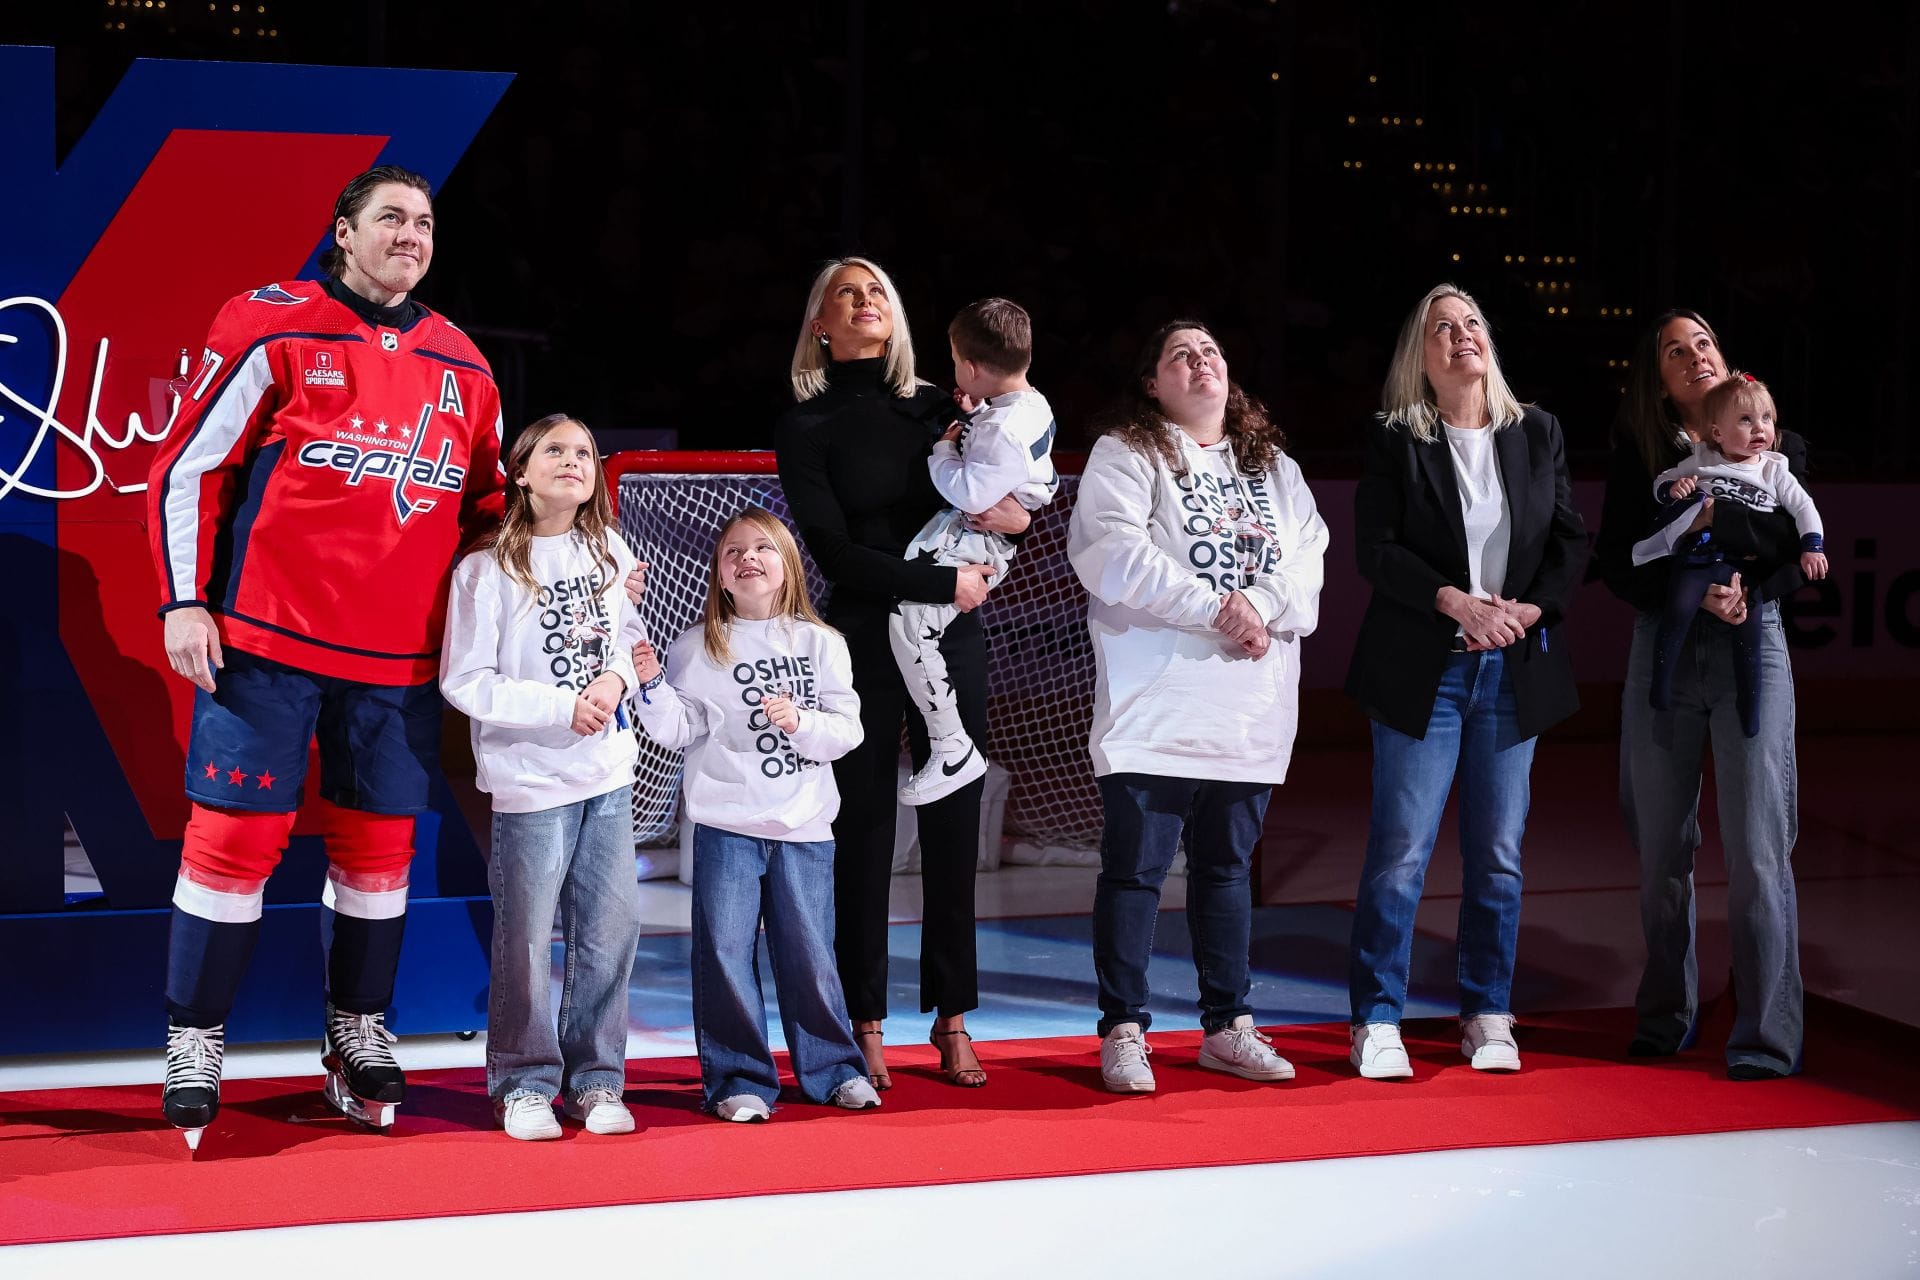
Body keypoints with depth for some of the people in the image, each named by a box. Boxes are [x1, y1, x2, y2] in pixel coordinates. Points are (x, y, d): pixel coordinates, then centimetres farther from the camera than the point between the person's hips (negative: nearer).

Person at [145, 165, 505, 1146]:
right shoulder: (271, 329, -4)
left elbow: (488, 502, 22)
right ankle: (195, 1044, 8)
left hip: (400, 656, 5)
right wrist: (185, 602, -9)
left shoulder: (463, 367, 12)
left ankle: (358, 1034, 22)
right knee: (237, 833, -4)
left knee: (378, 842, 7)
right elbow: (187, 466, -3)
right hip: (267, 638, -4)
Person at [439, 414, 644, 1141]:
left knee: (612, 927, 4)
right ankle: (524, 1084, 12)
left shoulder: (608, 551, 6)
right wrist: (562, 707, -18)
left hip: (608, 771, 5)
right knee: (526, 935, -1)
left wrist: (616, 679, -7)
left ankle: (595, 1078, 16)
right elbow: (464, 681, -12)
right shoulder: (488, 568, -11)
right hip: (530, 778, -5)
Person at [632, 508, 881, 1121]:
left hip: (805, 827, 1)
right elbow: (680, 731, -1)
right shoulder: (698, 647, 3)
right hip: (726, 824, 0)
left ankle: (834, 1069, 20)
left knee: (810, 954, 5)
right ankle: (739, 1078, 7)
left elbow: (847, 730, 0)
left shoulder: (821, 643, 5)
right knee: (725, 952, -3)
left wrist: (801, 721, -17)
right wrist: (652, 687, -16)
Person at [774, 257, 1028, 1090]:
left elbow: (1001, 503, 14)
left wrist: (1013, 513, -10)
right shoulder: (805, 427, 1)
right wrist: (943, 582, -14)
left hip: (952, 643, 3)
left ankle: (952, 1021, 10)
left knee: (953, 831, 3)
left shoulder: (934, 409, 11)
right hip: (866, 641, -3)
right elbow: (834, 552, -8)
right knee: (864, 832, 0)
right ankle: (867, 1029, 6)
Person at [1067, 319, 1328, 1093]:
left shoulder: (1275, 469, 17)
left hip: (1251, 712, 5)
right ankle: (1124, 1033, 3)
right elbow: (1113, 555, -14)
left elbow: (1308, 559, 5)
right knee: (1136, 868, -3)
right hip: (1156, 706, -5)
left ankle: (1227, 1026, 20)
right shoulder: (1124, 457, 1)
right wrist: (1218, 607, -17)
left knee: (1228, 866, 13)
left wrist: (1261, 604, -16)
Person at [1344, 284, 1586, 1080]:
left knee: (1499, 855, 6)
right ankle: (1376, 1022, 2)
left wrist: (1531, 609, -8)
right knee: (1401, 850, -5)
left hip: (1514, 669, 3)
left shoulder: (1537, 434, 11)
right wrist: (1458, 603, -18)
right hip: (1423, 669, -3)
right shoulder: (1393, 439, 0)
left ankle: (1488, 1016, 15)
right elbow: (1377, 549, -7)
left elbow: (1569, 539, 8)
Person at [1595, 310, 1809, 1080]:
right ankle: (1666, 1018, 19)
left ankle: (1768, 1038, -3)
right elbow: (1615, 563, -1)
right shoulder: (1637, 455, 8)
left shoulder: (1778, 453, 7)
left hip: (1753, 648, -1)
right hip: (1663, 651, 2)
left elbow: (1802, 558, 2)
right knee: (1662, 849, 6)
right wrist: (1695, 592, -16)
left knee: (1757, 851, -7)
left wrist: (1748, 590, -18)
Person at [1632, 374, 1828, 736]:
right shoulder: (1700, 461, 10)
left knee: (1749, 630, -9)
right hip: (1697, 557, -1)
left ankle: (1748, 707, 4)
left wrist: (1812, 548, -3)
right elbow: (1660, 481, 16)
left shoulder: (1774, 471, 10)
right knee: (1678, 610, -25)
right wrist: (1673, 487, -7)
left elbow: (1804, 509, 10)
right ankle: (1660, 684, -15)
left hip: (1745, 564, 1)